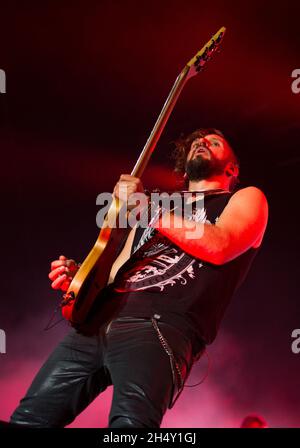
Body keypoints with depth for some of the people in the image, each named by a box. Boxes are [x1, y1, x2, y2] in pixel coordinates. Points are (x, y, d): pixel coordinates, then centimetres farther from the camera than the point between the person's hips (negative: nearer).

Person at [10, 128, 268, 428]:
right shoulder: (155, 209, 32)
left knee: (131, 422, -34)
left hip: (162, 327, -6)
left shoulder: (246, 198, 16)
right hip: (98, 323, 6)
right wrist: (78, 278, 8)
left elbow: (218, 246, -7)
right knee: (27, 420, -5)